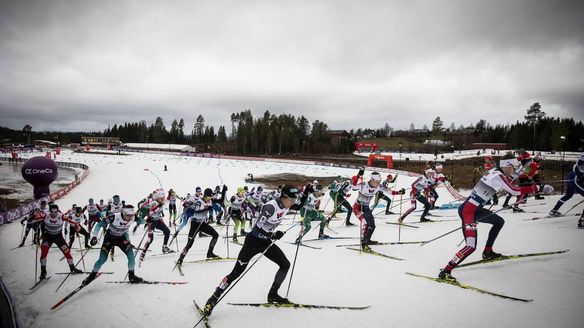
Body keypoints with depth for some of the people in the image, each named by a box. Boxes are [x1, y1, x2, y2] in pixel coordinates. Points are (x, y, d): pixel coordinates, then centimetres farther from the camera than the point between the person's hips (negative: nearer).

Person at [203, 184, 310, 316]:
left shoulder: (286, 204, -5)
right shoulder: (271, 207, -29)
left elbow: (299, 206, 15)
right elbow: (258, 227, -29)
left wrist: (306, 193, 3)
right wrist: (273, 235, -35)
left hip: (267, 241, 8)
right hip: (253, 241, -7)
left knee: (286, 265, 4)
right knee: (236, 273, -6)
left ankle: (273, 295, 18)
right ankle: (213, 299, 8)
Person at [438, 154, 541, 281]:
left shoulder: (495, 172, 10)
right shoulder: (499, 176, -14)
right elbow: (515, 191, -13)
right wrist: (537, 188, -6)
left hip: (476, 209, 10)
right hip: (468, 211, -10)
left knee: (499, 222, 26)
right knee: (471, 246, -15)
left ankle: (487, 252, 34)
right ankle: (445, 272, -13)